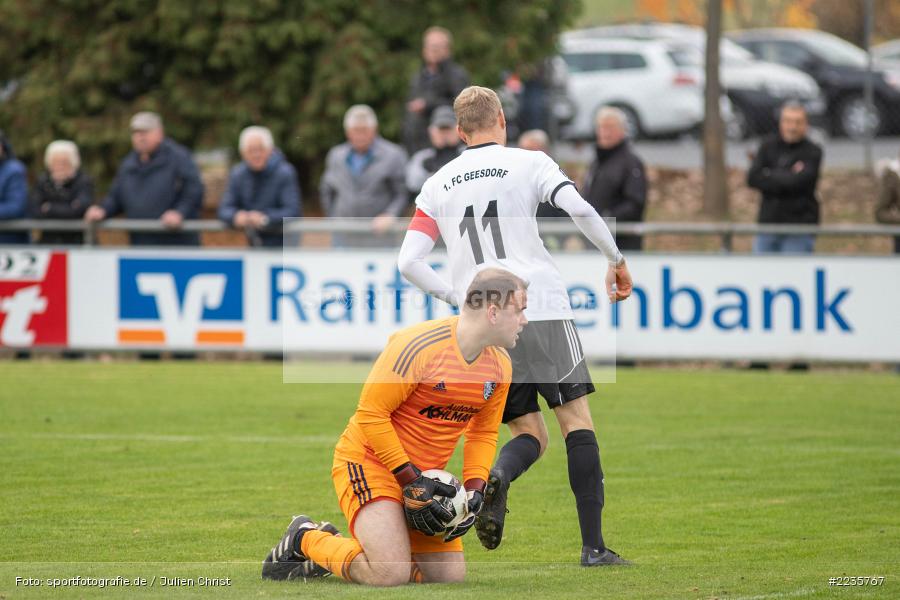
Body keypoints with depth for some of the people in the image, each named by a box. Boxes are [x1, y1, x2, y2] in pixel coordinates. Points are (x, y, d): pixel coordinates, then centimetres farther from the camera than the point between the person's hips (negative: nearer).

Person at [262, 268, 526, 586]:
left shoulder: (500, 365, 0)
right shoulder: (418, 345, -24)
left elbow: (483, 432, 13)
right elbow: (371, 412, -20)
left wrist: (474, 488, -3)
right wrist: (410, 480, -21)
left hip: (423, 474, 8)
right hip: (369, 461, -8)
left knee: (450, 575, 0)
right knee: (391, 574, -24)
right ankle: (303, 540, 4)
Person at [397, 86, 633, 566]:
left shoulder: (437, 185, 14)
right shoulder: (529, 163, 5)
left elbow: (409, 262, 6)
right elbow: (579, 208, -11)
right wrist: (616, 261, 2)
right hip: (541, 309, -3)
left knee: (529, 434, 13)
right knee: (577, 422, 3)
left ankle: (495, 478, -21)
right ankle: (593, 546, -6)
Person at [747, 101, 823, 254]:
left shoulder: (812, 152, -3)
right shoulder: (768, 146, 8)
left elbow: (797, 183, -17)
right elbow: (752, 178, -5)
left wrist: (769, 175, -4)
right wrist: (787, 177, -12)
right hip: (768, 223, 4)